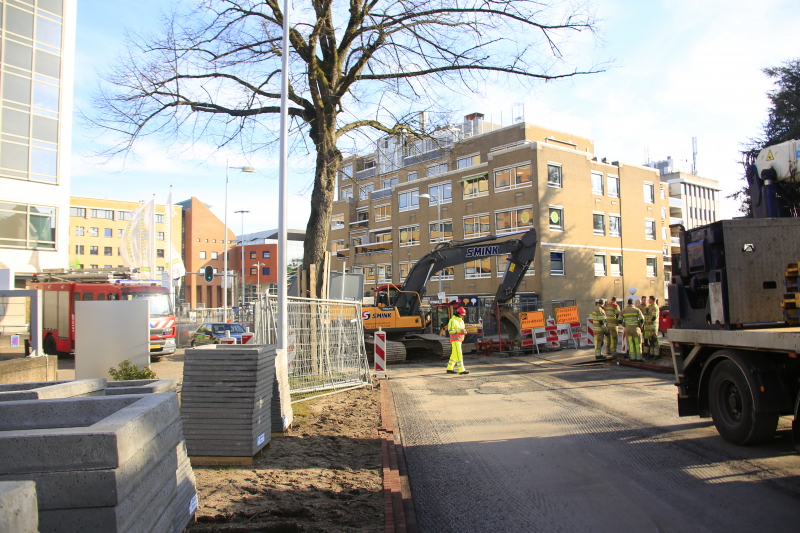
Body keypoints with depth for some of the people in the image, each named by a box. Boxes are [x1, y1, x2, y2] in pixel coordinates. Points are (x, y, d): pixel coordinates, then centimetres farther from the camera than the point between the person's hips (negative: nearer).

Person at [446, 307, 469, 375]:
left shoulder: (461, 321, 15)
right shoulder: (453, 320, -12)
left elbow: (462, 329, 19)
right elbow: (450, 330, -19)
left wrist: (464, 331, -5)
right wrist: (459, 330, -26)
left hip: (459, 340, 9)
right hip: (455, 340, -9)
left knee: (454, 355, 12)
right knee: (459, 355, -12)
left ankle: (449, 369, 19)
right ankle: (461, 370, -14)